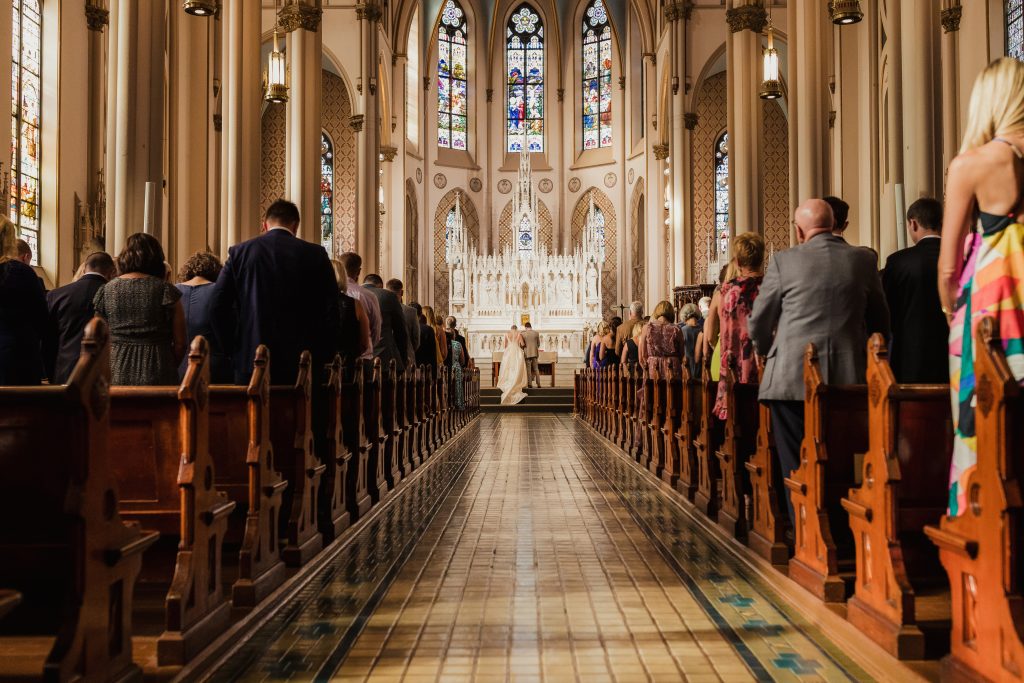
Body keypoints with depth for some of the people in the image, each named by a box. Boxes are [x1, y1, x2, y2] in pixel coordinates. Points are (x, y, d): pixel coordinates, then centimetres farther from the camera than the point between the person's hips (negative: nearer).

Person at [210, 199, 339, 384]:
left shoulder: (239, 252, 3)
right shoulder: (315, 255, 0)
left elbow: (217, 308, 0)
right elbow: (331, 313, -3)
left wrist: (234, 350, 9)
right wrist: (320, 359, 4)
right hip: (301, 367, -1)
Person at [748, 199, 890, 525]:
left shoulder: (784, 260, -4)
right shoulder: (863, 260, 5)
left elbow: (758, 323, 3)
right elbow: (880, 321, 15)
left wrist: (767, 353, 23)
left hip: (792, 379, -3)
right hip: (847, 379, 3)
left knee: (796, 465, 4)